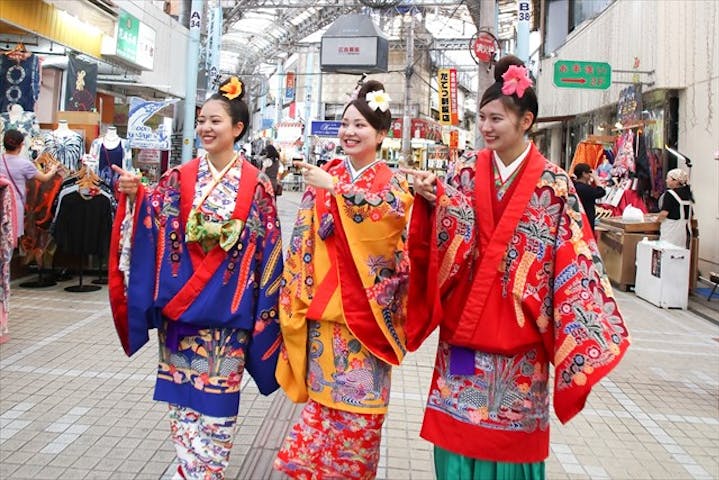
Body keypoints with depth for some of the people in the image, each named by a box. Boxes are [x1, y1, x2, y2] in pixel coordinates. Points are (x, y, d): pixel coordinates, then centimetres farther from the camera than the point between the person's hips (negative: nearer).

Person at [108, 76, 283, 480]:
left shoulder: (257, 185, -3)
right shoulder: (180, 178, 5)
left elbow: (267, 249, -2)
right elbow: (154, 223, -4)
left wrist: (262, 308, -4)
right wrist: (135, 196, -23)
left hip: (227, 304, -3)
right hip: (178, 298, 3)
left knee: (217, 393, 5)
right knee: (182, 388, 11)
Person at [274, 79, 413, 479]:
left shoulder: (392, 182, 2)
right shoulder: (324, 176, 10)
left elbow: (391, 217, -21)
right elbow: (305, 238, 10)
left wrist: (337, 188, -24)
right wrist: (297, 292, 5)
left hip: (363, 305, -2)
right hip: (323, 301, 3)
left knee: (358, 397, 2)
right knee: (324, 389, 8)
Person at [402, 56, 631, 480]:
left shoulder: (553, 183, -6)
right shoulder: (466, 173, 2)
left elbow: (574, 258, -6)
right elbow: (443, 240, -2)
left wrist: (594, 330, -12)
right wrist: (431, 199, -20)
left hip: (517, 331, -2)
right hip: (463, 326, 2)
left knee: (509, 433, 10)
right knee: (459, 428, 11)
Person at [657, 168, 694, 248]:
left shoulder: (670, 194, -11)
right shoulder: (687, 194, 11)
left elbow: (664, 213, -17)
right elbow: (691, 214, 16)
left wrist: (658, 219, 0)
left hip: (671, 231, -7)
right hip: (686, 229, 7)